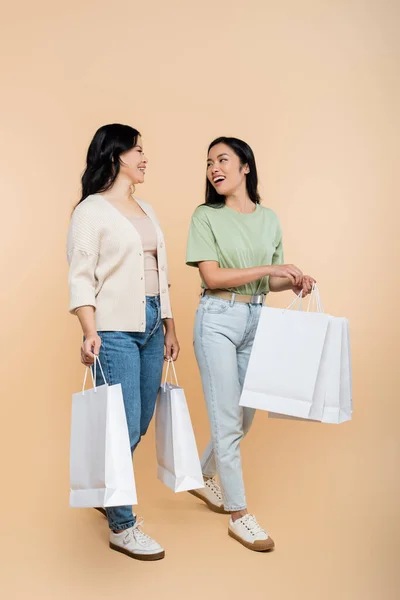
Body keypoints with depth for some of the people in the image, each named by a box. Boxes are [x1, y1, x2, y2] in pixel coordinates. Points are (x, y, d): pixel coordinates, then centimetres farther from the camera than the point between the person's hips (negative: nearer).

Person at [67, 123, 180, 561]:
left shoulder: (145, 210, 18)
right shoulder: (91, 210, -4)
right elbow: (80, 278, -10)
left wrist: (170, 327, 18)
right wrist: (90, 333, -21)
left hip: (151, 326, 8)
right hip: (115, 329, -7)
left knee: (140, 425, 12)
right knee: (122, 428, -6)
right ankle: (122, 528, 6)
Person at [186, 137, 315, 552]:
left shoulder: (269, 218, 11)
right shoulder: (206, 216, -2)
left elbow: (271, 282, 15)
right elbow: (212, 276, -11)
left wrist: (293, 282, -6)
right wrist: (267, 270, -15)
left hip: (257, 319, 5)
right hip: (218, 319, -5)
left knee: (244, 416, 12)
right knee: (227, 420, -4)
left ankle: (203, 478, 36)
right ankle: (238, 515, 7)